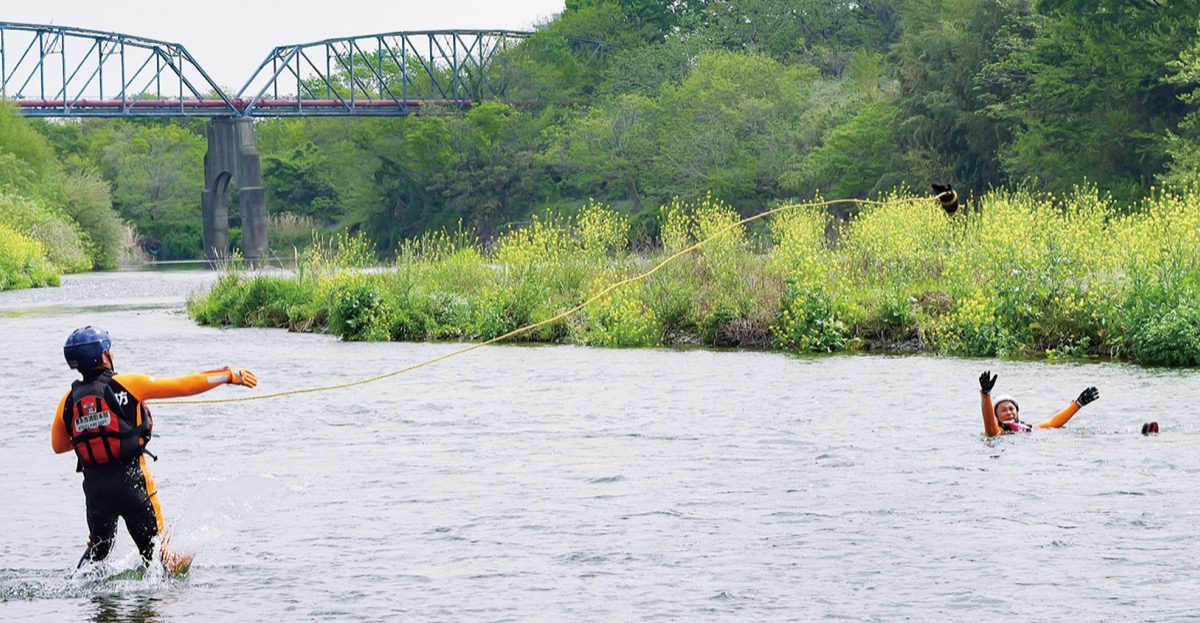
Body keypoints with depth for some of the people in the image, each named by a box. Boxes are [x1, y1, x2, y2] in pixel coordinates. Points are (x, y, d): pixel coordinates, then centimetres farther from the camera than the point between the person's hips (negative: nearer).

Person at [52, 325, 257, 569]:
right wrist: (230, 375, 10)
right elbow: (185, 386, -1)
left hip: (94, 485, 4)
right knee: (154, 549, 8)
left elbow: (58, 446, 17)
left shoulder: (69, 400, 3)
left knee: (97, 547, 24)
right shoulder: (128, 384, -7)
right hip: (131, 482, -4)